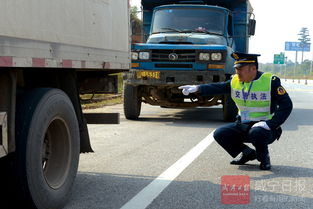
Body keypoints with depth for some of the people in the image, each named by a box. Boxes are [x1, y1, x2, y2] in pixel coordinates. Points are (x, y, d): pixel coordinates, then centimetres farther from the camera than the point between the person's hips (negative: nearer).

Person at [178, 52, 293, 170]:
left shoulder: (271, 81, -12)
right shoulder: (235, 81, 3)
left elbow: (286, 105, -15)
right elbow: (217, 88, -11)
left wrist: (269, 124, -25)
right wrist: (196, 88, -29)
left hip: (265, 128, -5)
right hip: (243, 126, 6)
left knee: (256, 132, -37)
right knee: (220, 134, -11)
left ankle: (264, 158, -4)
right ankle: (247, 153, 11)